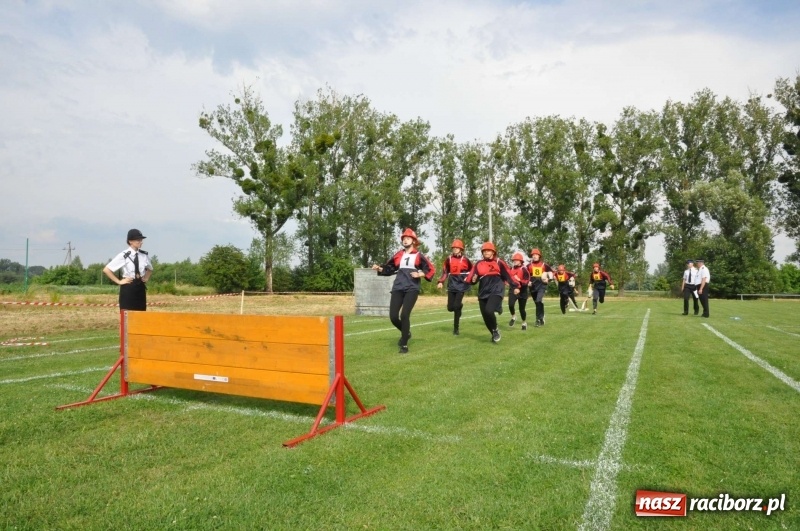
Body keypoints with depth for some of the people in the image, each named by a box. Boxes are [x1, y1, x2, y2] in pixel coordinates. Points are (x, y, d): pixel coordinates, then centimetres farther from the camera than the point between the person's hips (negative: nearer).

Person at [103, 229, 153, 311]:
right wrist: (118, 281, -9)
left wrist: (146, 278, 9)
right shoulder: (123, 256, -11)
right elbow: (106, 269, -10)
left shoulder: (144, 255, 4)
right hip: (128, 289, -5)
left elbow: (150, 269, 25)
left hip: (140, 288, 5)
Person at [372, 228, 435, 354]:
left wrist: (420, 274, -14)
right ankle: (406, 333, 29)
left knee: (404, 315, -14)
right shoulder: (398, 255, 12)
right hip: (398, 288, 4)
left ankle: (404, 345, 0)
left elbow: (431, 269, 1)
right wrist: (379, 268, 0)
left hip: (412, 289, -4)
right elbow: (389, 268, 17)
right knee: (393, 316, -2)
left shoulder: (418, 256, 2)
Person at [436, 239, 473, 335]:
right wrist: (441, 282, -4)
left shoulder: (465, 260, -2)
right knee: (450, 307, 1)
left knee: (456, 306, -12)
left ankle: (456, 328, 0)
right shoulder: (449, 259, 4)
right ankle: (459, 306, 37)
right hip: (451, 284, 3)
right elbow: (445, 271, 7)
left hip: (461, 284, -3)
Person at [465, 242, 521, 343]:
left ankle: (495, 330, 3)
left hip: (496, 291, -4)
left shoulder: (499, 263, 2)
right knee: (485, 317, 5)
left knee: (489, 311, -24)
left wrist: (515, 287, 3)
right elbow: (471, 277, 3)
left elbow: (508, 275, 5)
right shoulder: (478, 264, 8)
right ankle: (494, 334, 29)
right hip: (483, 292, 4)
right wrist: (472, 280, -19)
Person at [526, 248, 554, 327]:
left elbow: (551, 271, 12)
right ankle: (541, 318, 24)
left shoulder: (544, 265, 2)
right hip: (533, 285, 3)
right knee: (537, 303, 9)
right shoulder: (529, 265, 5)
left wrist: (549, 279, -1)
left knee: (539, 301, -20)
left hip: (542, 284, -3)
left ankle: (538, 319, -14)